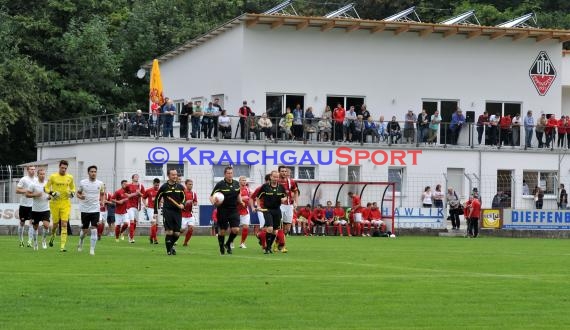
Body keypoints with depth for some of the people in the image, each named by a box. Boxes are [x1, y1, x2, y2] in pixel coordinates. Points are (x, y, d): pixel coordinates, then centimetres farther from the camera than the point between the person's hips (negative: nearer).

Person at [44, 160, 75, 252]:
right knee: (55, 223, 6)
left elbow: (72, 188, 20)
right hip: (55, 203, -1)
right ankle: (53, 236, 41)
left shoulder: (70, 177, 5)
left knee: (64, 224, -9)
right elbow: (46, 188, 4)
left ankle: (62, 246, -9)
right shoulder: (53, 177, -2)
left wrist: (72, 193, -1)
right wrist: (51, 193, -15)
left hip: (66, 203, 1)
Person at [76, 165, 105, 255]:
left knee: (94, 230, -11)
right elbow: (78, 193, 9)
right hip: (85, 209, 0)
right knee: (84, 230, 8)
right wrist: (80, 196, -14)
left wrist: (102, 201, -3)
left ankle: (92, 249, -5)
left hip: (95, 210, 0)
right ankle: (81, 241, 40)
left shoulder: (100, 184, 1)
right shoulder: (82, 182, -1)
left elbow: (102, 194, 16)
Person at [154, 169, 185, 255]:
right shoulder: (164, 187, 0)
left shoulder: (180, 187, 9)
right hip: (167, 212, -3)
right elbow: (157, 199, 7)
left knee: (177, 233, 0)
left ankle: (171, 245, 27)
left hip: (177, 212, 3)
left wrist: (182, 204, -3)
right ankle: (169, 250, 3)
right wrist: (155, 212, 3)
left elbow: (184, 198, 20)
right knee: (169, 232, -10)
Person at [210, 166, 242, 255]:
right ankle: (221, 248, 23)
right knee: (222, 231, 2)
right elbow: (211, 196, -8)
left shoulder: (236, 184, 5)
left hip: (234, 210, 3)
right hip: (222, 210, -3)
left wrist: (240, 201, 7)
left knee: (236, 229, -8)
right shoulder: (220, 185, -9)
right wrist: (214, 202, -28)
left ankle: (228, 244, 17)